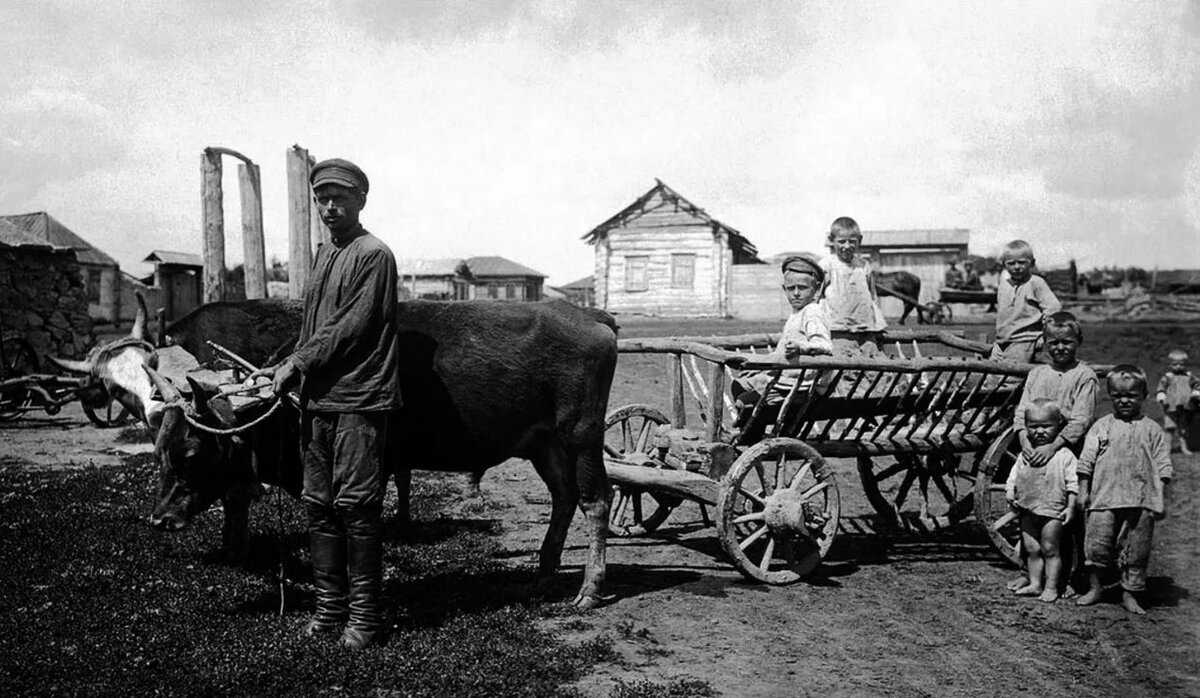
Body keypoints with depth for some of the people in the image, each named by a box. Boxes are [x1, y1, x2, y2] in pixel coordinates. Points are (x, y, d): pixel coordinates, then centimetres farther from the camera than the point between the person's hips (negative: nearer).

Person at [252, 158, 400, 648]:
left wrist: (296, 364, -11)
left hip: (359, 400, -8)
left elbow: (352, 327, -14)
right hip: (318, 398, 8)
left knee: (356, 506, -5)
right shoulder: (324, 254, 19)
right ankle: (330, 605, 22)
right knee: (319, 504, 11)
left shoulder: (373, 254, -7)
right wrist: (283, 368, 9)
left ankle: (365, 615, 5)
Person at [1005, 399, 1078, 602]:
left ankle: (1051, 587, 8)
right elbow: (1013, 477, 14)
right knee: (1031, 549, 10)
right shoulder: (1025, 455, 9)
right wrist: (1010, 494, -1)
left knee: (1050, 549, 0)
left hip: (1052, 511, -5)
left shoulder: (1064, 455, -6)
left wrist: (1071, 507, -12)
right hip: (1027, 511, 5)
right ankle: (1034, 584, 19)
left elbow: (1072, 484, -7)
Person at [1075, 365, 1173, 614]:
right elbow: (1086, 461, 7)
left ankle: (1130, 594, 17)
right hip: (1104, 499, 0)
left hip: (1141, 501, 0)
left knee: (1136, 549, 5)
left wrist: (1161, 498, 0)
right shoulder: (1101, 426, 7)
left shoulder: (1151, 429, 7)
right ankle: (1094, 587, 16)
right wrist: (1083, 491, 3)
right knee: (1097, 544, -1)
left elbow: (1162, 467, 6)